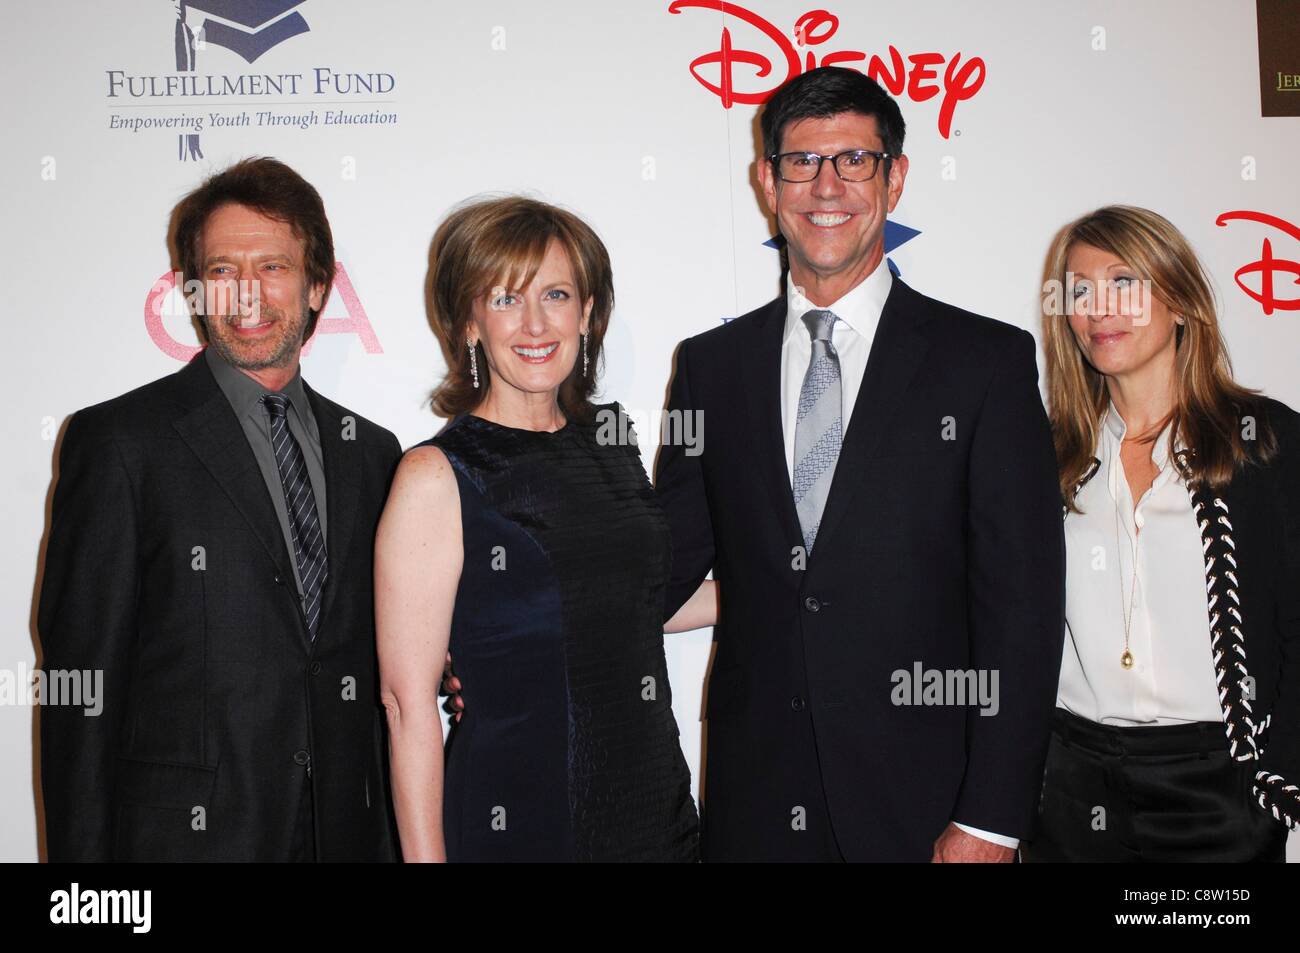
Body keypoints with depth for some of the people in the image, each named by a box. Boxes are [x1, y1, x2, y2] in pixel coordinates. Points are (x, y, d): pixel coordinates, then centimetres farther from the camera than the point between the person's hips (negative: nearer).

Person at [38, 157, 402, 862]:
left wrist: (394, 834, 6)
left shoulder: (370, 451, 8)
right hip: (187, 830, -4)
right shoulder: (116, 440, -6)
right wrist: (81, 852, -10)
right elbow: (80, 672, -7)